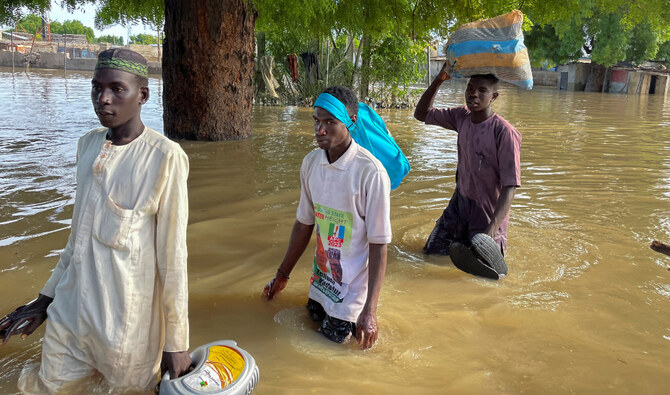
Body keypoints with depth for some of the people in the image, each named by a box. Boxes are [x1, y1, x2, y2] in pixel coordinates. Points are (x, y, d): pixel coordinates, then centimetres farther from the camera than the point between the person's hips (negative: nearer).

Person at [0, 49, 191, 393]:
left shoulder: (164, 157, -17)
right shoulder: (88, 145, 4)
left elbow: (172, 255, -15)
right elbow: (80, 233, 12)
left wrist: (176, 342, -10)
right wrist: (47, 296, 17)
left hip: (127, 324, -6)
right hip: (69, 313, 7)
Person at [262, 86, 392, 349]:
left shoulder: (370, 173, -23)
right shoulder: (310, 163, -3)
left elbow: (379, 245, -21)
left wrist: (370, 311, -24)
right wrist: (282, 275, 15)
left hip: (351, 287, -6)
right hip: (321, 278, 6)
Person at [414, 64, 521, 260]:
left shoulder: (505, 133, -23)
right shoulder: (462, 116, -4)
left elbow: (509, 187, -25)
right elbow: (421, 114, 7)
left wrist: (492, 229, -35)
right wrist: (439, 80, -6)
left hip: (488, 212, -6)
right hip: (459, 203, 6)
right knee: (432, 251, 13)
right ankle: (463, 243, 39)